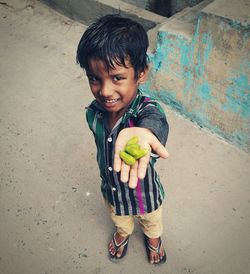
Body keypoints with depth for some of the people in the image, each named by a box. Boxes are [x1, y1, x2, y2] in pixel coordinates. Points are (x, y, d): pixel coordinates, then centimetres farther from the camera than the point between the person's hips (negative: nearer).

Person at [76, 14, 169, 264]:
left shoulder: (147, 110, -38)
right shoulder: (93, 114, -22)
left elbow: (156, 122, -64)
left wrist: (140, 132, -88)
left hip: (146, 196, -2)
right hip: (111, 192, 3)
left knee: (152, 223, 33)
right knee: (119, 219, 36)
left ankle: (153, 238, 67)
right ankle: (123, 233, 71)